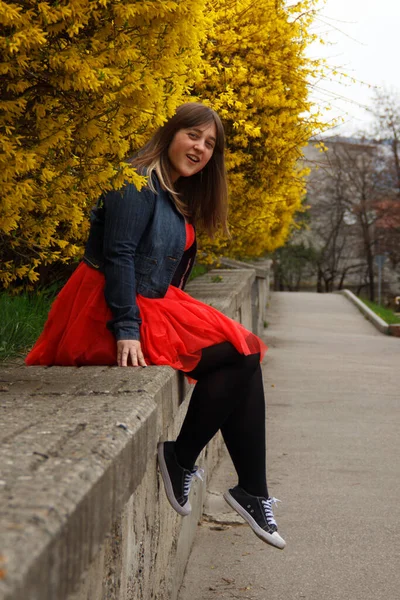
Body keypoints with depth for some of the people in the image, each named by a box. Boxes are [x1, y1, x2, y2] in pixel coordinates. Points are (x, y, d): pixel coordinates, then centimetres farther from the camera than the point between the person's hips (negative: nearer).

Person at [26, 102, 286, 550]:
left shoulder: (176, 197, 19)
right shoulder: (139, 183, -11)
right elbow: (117, 255, -19)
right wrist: (126, 330, -25)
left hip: (153, 306, 9)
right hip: (112, 314, -9)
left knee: (242, 358, -6)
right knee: (238, 355, -16)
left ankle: (251, 493, -6)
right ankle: (181, 461, -6)